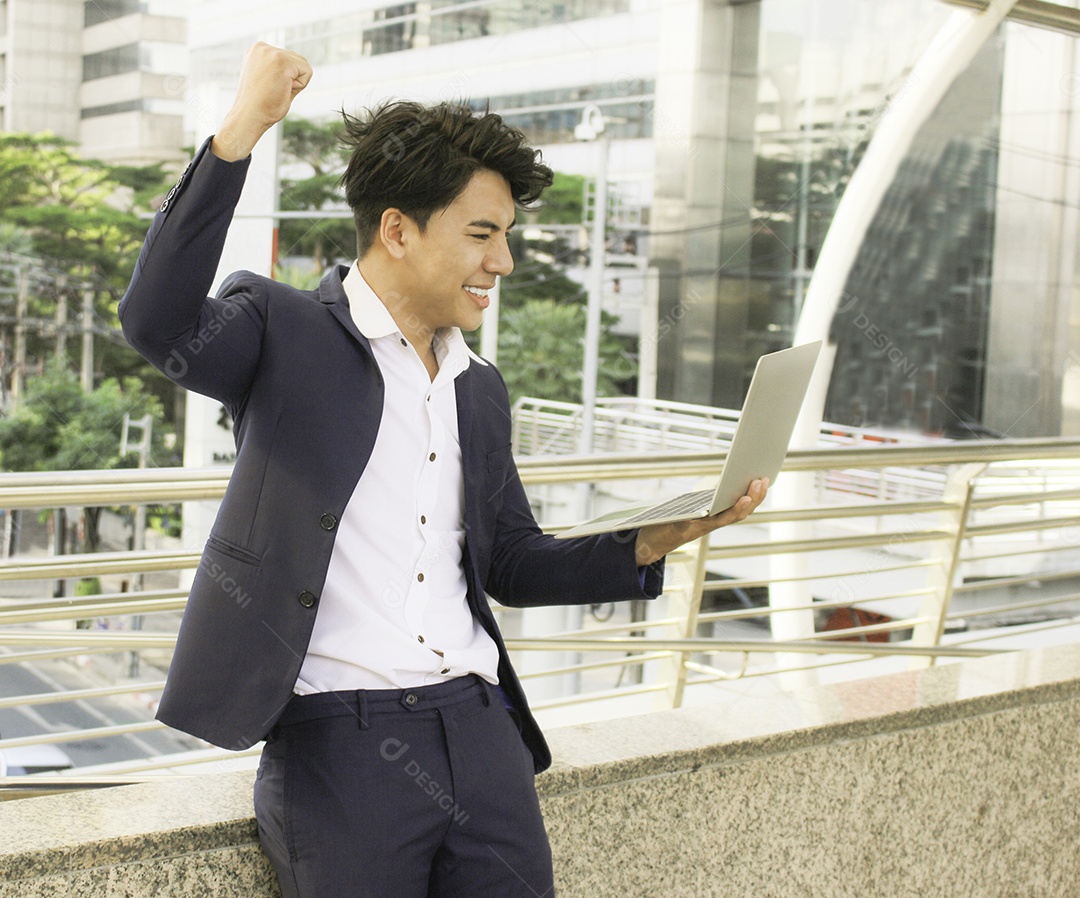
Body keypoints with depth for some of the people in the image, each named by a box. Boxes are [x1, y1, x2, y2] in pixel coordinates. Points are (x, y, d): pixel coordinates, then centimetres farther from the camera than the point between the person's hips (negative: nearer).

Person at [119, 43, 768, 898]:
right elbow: (158, 320, -22)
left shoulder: (479, 389, 17)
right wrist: (243, 128, -25)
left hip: (477, 725, 5)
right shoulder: (282, 331, -1)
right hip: (337, 734, -5)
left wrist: (655, 541, 6)